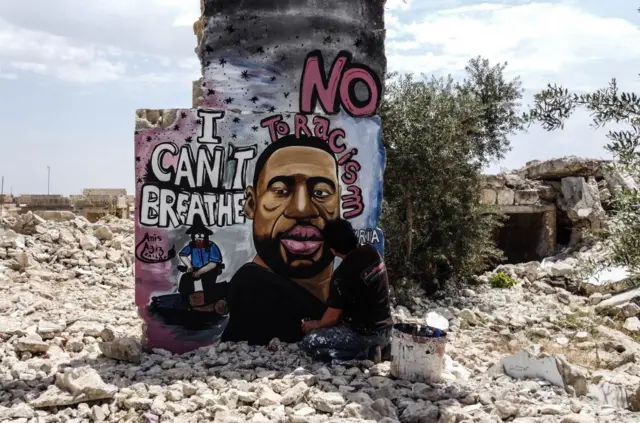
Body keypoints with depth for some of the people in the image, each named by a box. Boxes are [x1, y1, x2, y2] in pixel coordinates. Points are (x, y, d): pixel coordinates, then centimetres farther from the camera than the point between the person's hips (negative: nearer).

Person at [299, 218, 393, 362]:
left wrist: (315, 325, 9)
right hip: (385, 330, 8)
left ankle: (363, 353, -7)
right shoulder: (372, 251, -4)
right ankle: (371, 346, 11)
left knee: (309, 343, -6)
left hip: (366, 334, -8)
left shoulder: (342, 275, -23)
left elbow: (332, 317, -13)